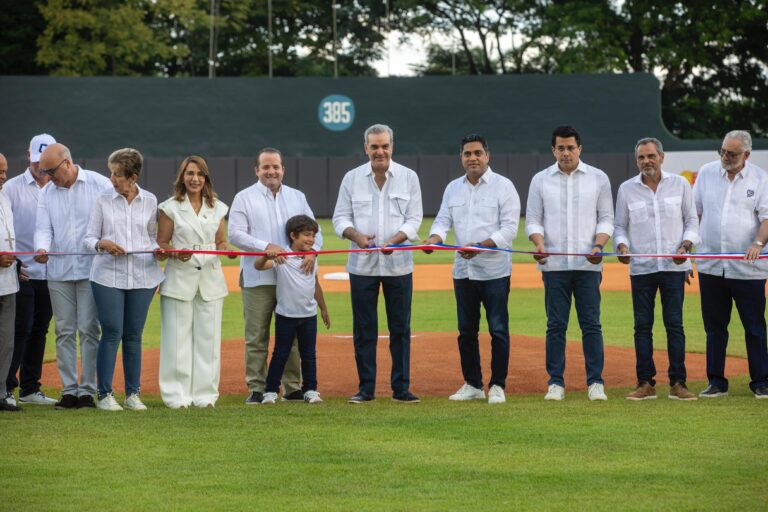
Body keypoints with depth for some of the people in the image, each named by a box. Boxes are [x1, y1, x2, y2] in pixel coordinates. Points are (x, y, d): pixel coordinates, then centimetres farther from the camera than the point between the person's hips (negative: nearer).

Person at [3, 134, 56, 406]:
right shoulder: (13, 188, -1)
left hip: (49, 274, 4)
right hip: (21, 274, -4)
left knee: (39, 331, 9)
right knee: (20, 330, -8)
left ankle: (30, 389, 17)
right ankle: (6, 388, -2)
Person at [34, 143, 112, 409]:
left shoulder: (100, 185, -1)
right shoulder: (47, 193, 10)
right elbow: (43, 228, 2)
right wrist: (42, 248, -18)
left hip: (91, 270, -4)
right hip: (59, 272, 4)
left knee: (89, 330, -4)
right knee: (64, 332, 5)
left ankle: (88, 390, 1)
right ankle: (69, 390, 10)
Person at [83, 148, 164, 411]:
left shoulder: (150, 201, 8)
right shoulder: (103, 201, 4)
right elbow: (88, 239, 5)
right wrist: (102, 244, -16)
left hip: (142, 276, 1)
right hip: (108, 276, -1)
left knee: (134, 335, 5)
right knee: (112, 333, -6)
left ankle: (133, 394, 13)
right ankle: (105, 395, 0)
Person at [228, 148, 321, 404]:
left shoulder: (297, 197, 15)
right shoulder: (244, 198, 4)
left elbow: (313, 229, 13)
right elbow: (235, 233, -6)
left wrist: (312, 250, -9)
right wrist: (266, 246, -19)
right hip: (257, 279, -3)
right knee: (257, 337, -1)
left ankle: (293, 387, 14)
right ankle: (256, 389, 4)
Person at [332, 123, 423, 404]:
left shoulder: (408, 177, 4)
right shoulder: (352, 178, 5)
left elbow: (414, 218, 1)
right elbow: (340, 217, 6)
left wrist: (394, 240, -17)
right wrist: (357, 236, -15)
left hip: (398, 264, 0)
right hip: (362, 265, 0)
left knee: (400, 328, 2)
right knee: (364, 328, 3)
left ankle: (401, 388, 8)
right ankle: (366, 388, 10)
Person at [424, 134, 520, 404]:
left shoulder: (503, 186, -4)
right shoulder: (453, 188, 12)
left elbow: (509, 229, -10)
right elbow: (443, 220, 9)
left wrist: (481, 245, -23)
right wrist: (434, 237, -15)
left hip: (494, 270, -5)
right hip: (463, 270, 5)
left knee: (498, 329, -3)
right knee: (466, 330, 9)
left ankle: (497, 386, 5)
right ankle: (472, 385, 18)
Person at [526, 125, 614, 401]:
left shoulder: (598, 178, 7)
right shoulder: (540, 180, 8)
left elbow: (606, 218, 7)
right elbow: (533, 220, 7)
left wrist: (598, 245, -11)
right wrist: (539, 243, -13)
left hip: (588, 264, -1)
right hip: (553, 264, 1)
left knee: (591, 324, -2)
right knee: (556, 325, 2)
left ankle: (595, 382, 3)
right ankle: (556, 382, 7)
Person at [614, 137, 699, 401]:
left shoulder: (680, 184, 6)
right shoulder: (626, 189, 7)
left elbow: (691, 220, 9)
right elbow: (620, 226, 11)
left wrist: (685, 246, -7)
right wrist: (622, 246, -9)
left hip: (673, 266, -1)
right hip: (640, 268, 1)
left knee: (675, 325, -1)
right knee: (642, 325, 2)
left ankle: (677, 383, 2)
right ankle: (645, 383, 7)